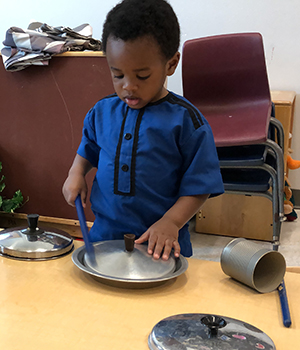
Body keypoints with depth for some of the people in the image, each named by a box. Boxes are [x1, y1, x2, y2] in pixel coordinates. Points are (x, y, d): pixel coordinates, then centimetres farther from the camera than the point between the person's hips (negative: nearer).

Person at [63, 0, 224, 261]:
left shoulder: (186, 120, -12)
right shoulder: (102, 112, 2)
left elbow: (200, 186, -11)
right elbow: (88, 150, 21)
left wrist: (171, 222, -23)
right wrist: (76, 174, 2)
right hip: (104, 235, 4)